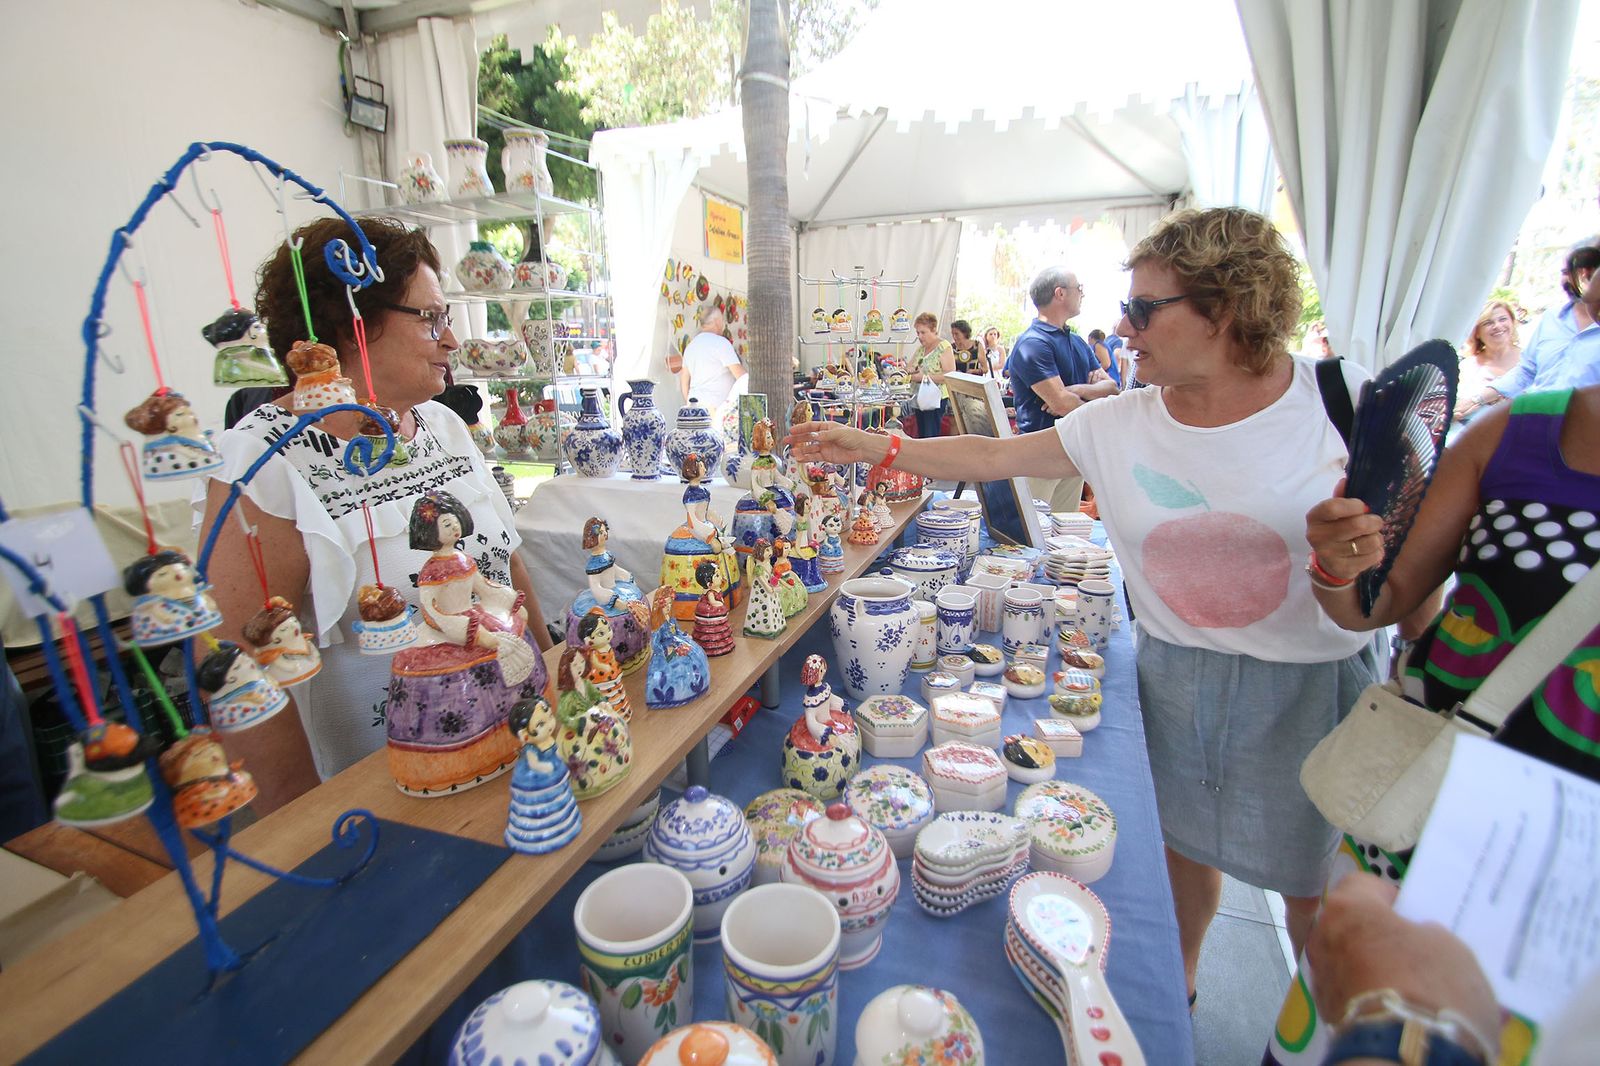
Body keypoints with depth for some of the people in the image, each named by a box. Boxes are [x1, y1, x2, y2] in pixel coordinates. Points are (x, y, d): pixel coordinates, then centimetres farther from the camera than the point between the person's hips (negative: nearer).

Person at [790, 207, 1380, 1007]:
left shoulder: (1344, 399, -12)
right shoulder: (1120, 423, -6)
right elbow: (993, 456, -2)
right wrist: (873, 447, -4)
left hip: (1314, 681, -1)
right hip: (1176, 677, 2)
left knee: (1315, 883, 14)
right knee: (1183, 842, 19)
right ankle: (1174, 987, 49)